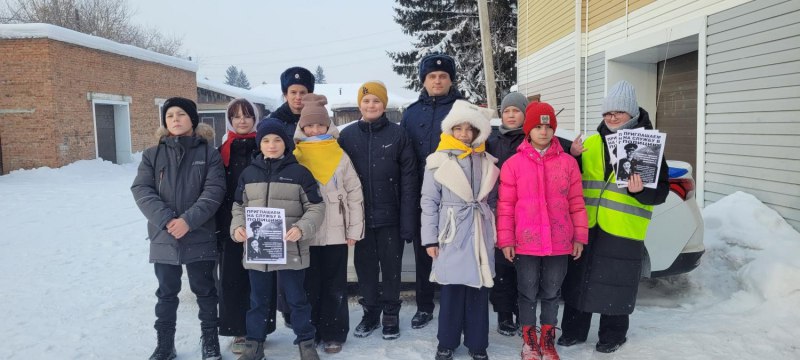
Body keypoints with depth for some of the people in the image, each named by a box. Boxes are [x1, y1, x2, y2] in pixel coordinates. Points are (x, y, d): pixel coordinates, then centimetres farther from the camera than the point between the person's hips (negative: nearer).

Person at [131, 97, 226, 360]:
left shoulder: (208, 153, 0)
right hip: (163, 237, 2)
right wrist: (166, 219, -19)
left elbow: (214, 190, -9)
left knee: (205, 291, 11)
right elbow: (141, 189, -4)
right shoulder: (152, 155, 6)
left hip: (200, 237, -2)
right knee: (167, 293, 14)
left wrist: (188, 220, -20)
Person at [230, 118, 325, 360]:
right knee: (258, 300, 16)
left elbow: (315, 208, -4)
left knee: (296, 298, 9)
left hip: (291, 250, -3)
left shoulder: (299, 172, -4)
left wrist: (302, 228, -21)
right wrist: (237, 227, -6)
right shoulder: (248, 173, 7)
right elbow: (239, 207, 13)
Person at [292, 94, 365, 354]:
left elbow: (355, 193, 0)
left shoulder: (340, 155, 0)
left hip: (335, 231, -1)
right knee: (310, 285, 11)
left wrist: (354, 229, -3)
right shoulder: (295, 156, 3)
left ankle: (334, 334, 17)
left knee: (335, 286, 7)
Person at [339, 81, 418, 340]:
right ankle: (370, 312, 29)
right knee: (365, 266, 12)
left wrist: (408, 221, -12)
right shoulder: (347, 135, 2)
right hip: (360, 217, 2)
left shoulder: (397, 134, -4)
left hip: (390, 216, -2)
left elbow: (409, 181, -6)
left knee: (391, 266, 9)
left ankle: (391, 314, 26)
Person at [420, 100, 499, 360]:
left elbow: (491, 199, 13)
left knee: (479, 289, 8)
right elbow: (429, 202, -2)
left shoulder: (486, 162, 9)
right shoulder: (438, 161, -2)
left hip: (480, 234, 3)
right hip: (452, 235, -3)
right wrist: (430, 239, -6)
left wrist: (495, 233, 11)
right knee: (451, 289, 3)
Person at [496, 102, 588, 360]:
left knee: (551, 293, 14)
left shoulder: (568, 162, 2)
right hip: (525, 243, -1)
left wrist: (579, 236, 4)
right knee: (528, 293, 10)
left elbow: (576, 202, 5)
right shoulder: (513, 164, -3)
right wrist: (505, 240, -5)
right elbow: (505, 205, -3)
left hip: (559, 243, 2)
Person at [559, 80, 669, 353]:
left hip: (623, 229, -3)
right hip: (586, 224, 4)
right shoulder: (591, 143, 10)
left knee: (616, 284, 6)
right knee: (579, 278, 10)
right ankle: (574, 329, 26)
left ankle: (613, 335, 25)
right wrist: (572, 158, -5)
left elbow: (661, 191, -3)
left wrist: (640, 191, -25)